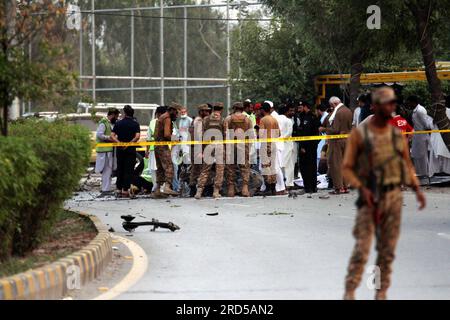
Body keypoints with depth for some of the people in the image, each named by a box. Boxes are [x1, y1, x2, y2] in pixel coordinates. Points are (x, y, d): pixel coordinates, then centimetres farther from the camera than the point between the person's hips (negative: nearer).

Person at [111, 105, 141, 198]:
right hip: (131, 150, -2)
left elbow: (112, 136, -6)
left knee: (120, 170, 12)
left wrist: (119, 142, -14)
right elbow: (137, 136, -16)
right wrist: (129, 144, -13)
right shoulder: (135, 124, -2)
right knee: (128, 170, 0)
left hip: (120, 149, 2)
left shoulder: (118, 124, 5)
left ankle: (119, 189, 12)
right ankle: (125, 190, -5)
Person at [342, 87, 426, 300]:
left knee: (387, 249, 4)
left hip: (393, 196, 4)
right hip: (369, 198, -4)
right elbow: (347, 168, -7)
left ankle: (381, 295, 13)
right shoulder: (358, 134, -8)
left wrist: (417, 190, -1)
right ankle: (349, 294, -6)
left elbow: (407, 164, 14)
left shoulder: (397, 134, 4)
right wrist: (362, 189, -23)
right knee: (362, 249, -11)